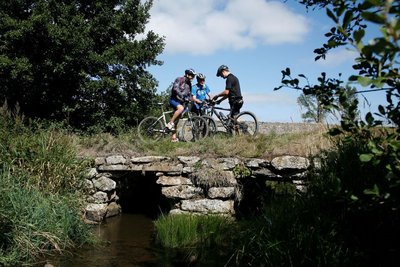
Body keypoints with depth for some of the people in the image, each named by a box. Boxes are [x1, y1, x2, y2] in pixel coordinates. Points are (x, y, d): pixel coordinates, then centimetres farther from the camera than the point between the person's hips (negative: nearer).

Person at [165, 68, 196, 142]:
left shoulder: (189, 84, 15)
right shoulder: (179, 79, -8)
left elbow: (189, 95, 17)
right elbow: (175, 88, -24)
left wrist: (189, 100, -3)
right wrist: (181, 96, -34)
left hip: (181, 102, 7)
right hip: (174, 99, -7)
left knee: (177, 120, 4)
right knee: (181, 108, -38)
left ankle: (173, 137, 5)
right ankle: (170, 123, -30)